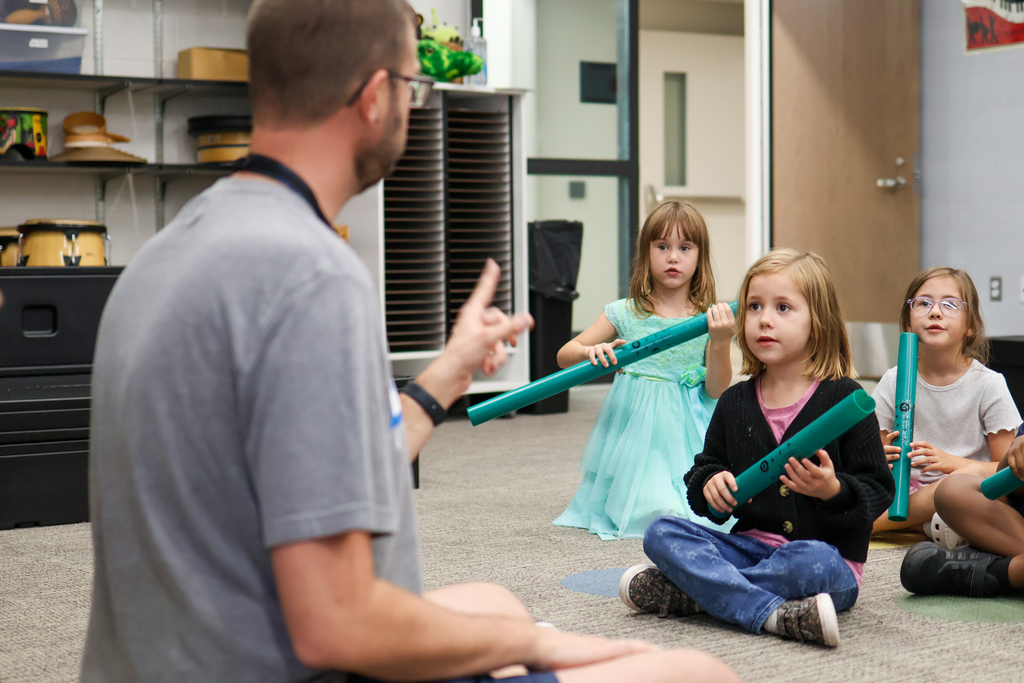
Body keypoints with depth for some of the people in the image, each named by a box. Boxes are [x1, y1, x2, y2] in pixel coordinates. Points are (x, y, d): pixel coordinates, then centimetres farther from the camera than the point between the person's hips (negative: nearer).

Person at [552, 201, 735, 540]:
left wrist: (720, 344, -17)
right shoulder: (625, 314, 1)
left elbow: (717, 392, -2)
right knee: (660, 513, -18)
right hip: (637, 432, -1)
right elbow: (564, 355, 5)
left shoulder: (708, 319, 1)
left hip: (687, 434, 1)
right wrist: (591, 352, -17)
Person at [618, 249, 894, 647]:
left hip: (829, 556, -5)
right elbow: (704, 469, 20)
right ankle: (775, 615, -33)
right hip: (753, 546, 5)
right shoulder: (734, 403, 11)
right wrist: (711, 484, -3)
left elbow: (879, 491, -4)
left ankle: (682, 592, -24)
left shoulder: (843, 398, -4)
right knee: (662, 533, -16)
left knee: (810, 562, -39)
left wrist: (833, 491, -24)